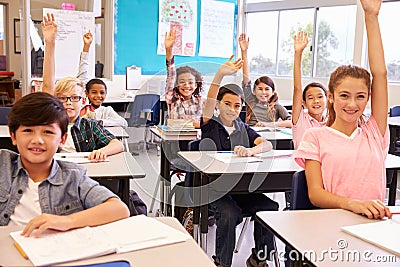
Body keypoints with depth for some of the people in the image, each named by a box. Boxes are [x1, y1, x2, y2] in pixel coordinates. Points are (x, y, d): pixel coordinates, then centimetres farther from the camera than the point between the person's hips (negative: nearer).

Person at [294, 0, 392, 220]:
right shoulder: (316, 136, 6)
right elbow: (315, 194, -2)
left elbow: (380, 73, 9)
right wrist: (353, 204, -22)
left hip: (373, 222, 4)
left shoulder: (373, 133, 14)